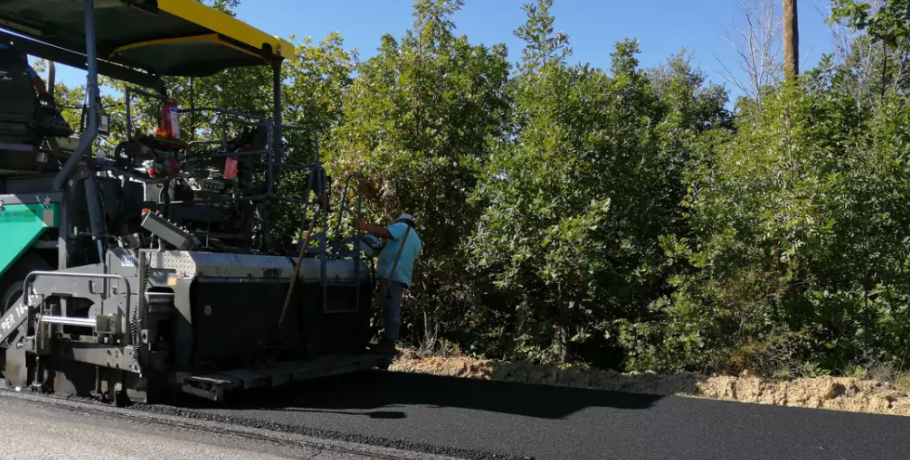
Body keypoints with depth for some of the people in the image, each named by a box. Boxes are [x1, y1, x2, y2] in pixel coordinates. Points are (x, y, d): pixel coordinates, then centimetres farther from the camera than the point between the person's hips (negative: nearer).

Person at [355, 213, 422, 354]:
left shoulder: (402, 227, 7)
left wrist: (364, 226, -7)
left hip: (391, 274, -9)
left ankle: (389, 342, -16)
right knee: (393, 309, 10)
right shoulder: (416, 242, 30)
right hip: (401, 276, 9)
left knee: (391, 309, -13)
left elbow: (385, 232, -12)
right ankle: (388, 341, 12)